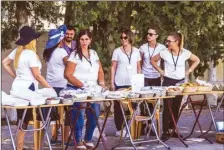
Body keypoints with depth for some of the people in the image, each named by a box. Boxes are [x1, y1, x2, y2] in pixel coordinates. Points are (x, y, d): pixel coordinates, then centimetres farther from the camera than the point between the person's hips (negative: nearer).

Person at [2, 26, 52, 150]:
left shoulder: (17, 51, 7)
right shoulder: (30, 54, -17)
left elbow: (5, 63, 17)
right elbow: (37, 76, -15)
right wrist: (50, 89, -9)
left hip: (18, 87, 9)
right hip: (27, 88, -9)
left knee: (22, 119, 14)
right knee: (24, 121, -2)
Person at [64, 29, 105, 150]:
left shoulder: (94, 53, 13)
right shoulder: (75, 55, -5)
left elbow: (100, 71, 17)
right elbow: (68, 74, -11)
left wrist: (101, 82, -1)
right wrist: (82, 85, -18)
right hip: (77, 90, -6)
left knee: (94, 114, 4)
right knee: (79, 115, -7)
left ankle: (88, 140, 20)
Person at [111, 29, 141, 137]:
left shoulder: (136, 51, 8)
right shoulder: (117, 51, 2)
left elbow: (138, 68, 13)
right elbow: (113, 67, 2)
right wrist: (112, 83, -4)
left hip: (133, 84, 2)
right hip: (120, 84, -2)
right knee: (118, 106, 0)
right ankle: (119, 129, 7)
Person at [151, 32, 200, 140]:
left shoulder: (185, 53, -7)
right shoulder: (164, 53, -10)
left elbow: (197, 60, 9)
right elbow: (153, 60, 5)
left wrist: (189, 71, 1)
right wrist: (160, 71, -1)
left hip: (180, 82, 2)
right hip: (168, 81, -2)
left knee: (176, 107, 9)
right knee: (167, 107, -6)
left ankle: (172, 129, 21)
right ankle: (166, 131, 0)